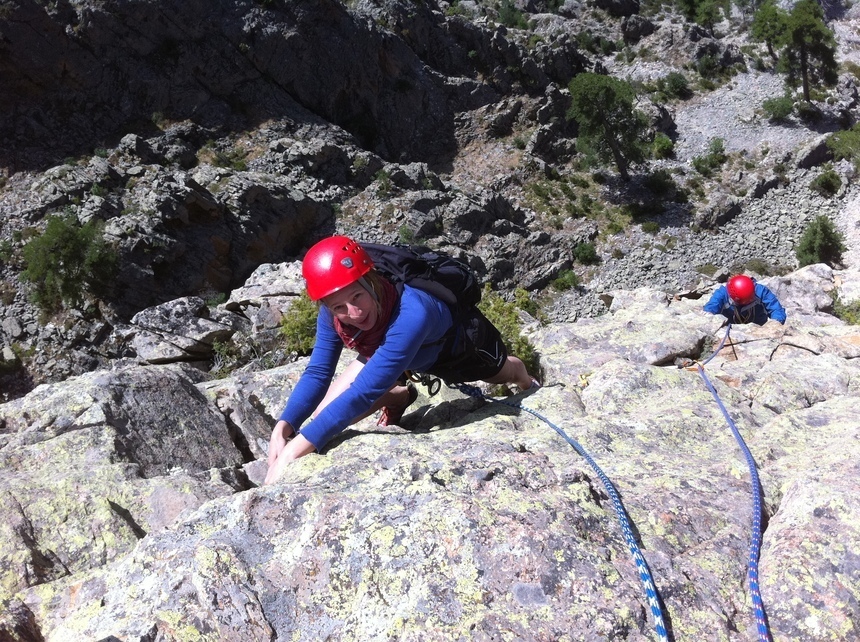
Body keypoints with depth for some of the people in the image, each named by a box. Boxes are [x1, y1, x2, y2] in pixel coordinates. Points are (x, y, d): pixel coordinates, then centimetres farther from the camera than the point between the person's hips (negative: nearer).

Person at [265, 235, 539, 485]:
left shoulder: (411, 315, -51)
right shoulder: (332, 315, -32)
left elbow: (363, 393, -53)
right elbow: (317, 372, -23)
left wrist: (294, 451, -56)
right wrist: (283, 427, -40)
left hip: (462, 341, -3)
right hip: (400, 345, 4)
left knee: (503, 371, 30)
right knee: (326, 415, -9)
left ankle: (526, 379, 69)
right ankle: (400, 397, 21)